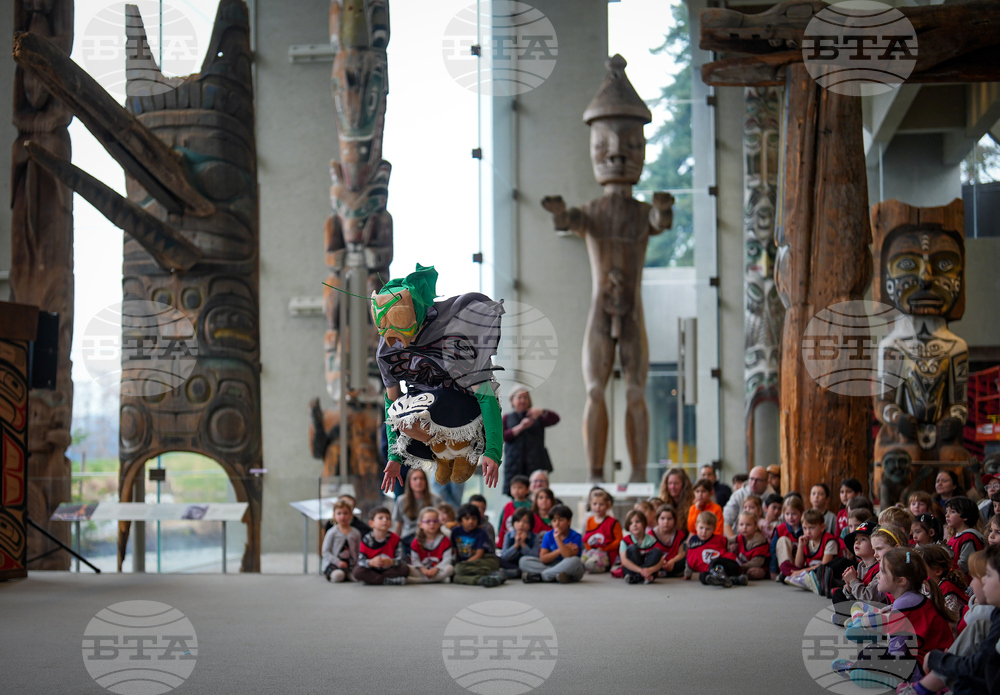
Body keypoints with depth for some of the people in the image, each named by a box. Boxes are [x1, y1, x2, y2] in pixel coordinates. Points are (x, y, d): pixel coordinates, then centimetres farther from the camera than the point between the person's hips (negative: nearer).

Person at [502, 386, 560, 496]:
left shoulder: (537, 417, 18)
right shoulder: (507, 418, 20)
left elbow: (555, 419, 1)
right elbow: (502, 436, 4)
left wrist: (542, 412, -18)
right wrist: (520, 427, -9)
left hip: (535, 463, 0)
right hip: (515, 464, 0)